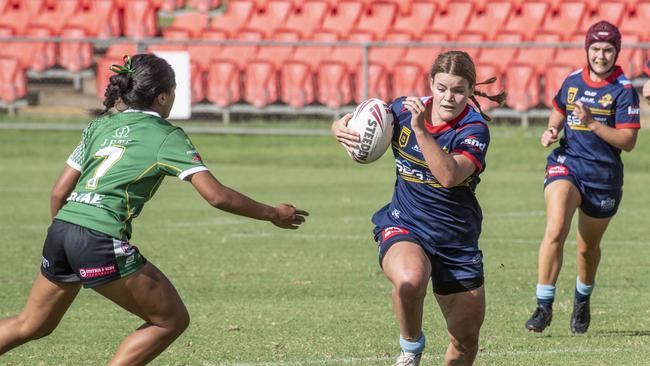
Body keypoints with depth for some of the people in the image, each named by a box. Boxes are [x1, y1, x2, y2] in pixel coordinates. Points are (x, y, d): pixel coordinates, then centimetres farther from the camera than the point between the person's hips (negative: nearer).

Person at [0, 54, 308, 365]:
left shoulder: (101, 125, 17)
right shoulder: (167, 137, 1)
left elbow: (59, 192, 16)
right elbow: (216, 195, -6)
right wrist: (273, 214, 4)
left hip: (60, 233, 7)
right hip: (101, 241, -7)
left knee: (31, 325, 24)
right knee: (172, 320, 7)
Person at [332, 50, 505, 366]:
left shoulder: (474, 129, -14)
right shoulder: (404, 109, -5)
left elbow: (450, 176, -32)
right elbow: (354, 123, 11)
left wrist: (420, 129, -38)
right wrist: (341, 128, -13)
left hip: (456, 241, 0)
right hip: (404, 227, 0)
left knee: (467, 339, 5)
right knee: (410, 278, -37)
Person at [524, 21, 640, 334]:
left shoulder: (623, 91, -8)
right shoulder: (572, 82, 5)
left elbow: (628, 141, -14)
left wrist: (592, 122, -24)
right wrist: (551, 131, 5)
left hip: (604, 176, -1)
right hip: (566, 164, 1)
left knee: (588, 247, 12)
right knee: (556, 229, -23)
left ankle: (582, 301, 42)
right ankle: (544, 306, -18)